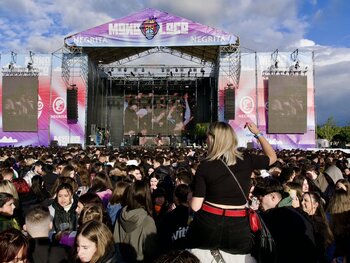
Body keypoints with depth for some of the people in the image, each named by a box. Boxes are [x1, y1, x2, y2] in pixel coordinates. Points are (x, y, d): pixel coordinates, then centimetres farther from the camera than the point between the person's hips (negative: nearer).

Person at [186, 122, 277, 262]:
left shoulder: (205, 166, -11)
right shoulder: (247, 160, -5)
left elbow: (195, 206, -10)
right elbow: (272, 157, 17)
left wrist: (190, 198, 11)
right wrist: (258, 133, 22)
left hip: (207, 225, -1)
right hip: (238, 227, 2)